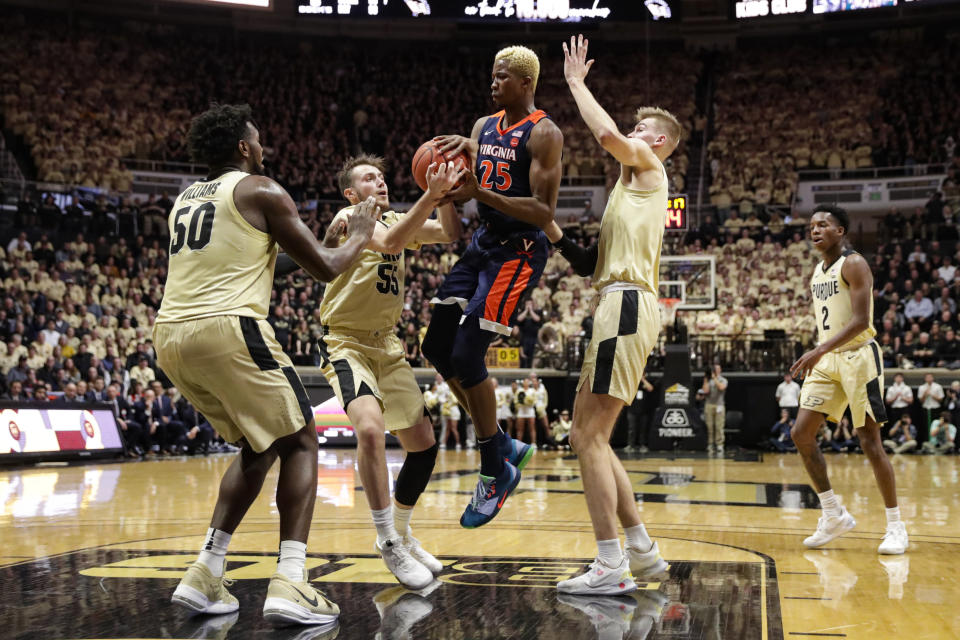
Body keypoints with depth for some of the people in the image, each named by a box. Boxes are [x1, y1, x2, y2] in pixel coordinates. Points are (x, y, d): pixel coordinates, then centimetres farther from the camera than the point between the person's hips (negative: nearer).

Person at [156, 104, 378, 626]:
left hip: (170, 335, 7)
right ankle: (289, 584, -7)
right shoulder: (260, 191, 2)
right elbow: (326, 268, 2)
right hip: (227, 328, -7)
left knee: (259, 448, 22)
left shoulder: (185, 200, 23)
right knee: (299, 443, 6)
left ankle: (205, 575, 16)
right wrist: (360, 235, 21)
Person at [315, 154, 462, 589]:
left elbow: (451, 234, -4)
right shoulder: (348, 219, -11)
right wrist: (430, 195, -40)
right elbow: (390, 242, -31)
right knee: (370, 426, -30)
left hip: (387, 344, 7)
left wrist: (445, 196, -21)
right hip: (346, 342, -7)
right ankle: (388, 542, -18)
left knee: (423, 443, 6)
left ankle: (400, 533, 26)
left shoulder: (397, 219, 10)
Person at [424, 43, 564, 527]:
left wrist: (482, 192, -27)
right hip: (483, 245, 9)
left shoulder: (543, 134, -12)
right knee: (436, 347, 6)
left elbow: (545, 213, -19)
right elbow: (461, 187, 4)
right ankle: (505, 447, 18)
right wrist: (463, 150, -17)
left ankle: (495, 471, 4)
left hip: (519, 253, -9)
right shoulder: (484, 126, 12)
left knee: (467, 355, -14)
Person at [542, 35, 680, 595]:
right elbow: (592, 264, 27)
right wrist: (555, 237, 16)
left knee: (592, 437, -13)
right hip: (622, 304, 10)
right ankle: (643, 551, 15)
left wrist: (577, 82, -4)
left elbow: (607, 133, -19)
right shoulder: (637, 186, 28)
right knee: (586, 434, 12)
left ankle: (611, 568, -12)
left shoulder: (651, 169, 2)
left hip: (628, 303, -10)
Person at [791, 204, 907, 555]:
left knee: (869, 441, -6)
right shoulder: (817, 273, 14)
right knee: (801, 433, -2)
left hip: (858, 356, -8)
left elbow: (861, 320, -21)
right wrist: (816, 356, 15)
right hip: (826, 360, 8)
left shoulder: (853, 264, -10)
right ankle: (834, 515, 10)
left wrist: (820, 350, -30)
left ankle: (896, 527, 6)